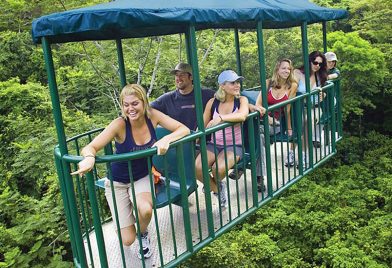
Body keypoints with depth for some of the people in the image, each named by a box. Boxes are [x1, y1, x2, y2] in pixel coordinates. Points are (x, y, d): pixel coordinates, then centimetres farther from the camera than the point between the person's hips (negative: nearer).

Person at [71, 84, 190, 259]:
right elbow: (90, 147, -29)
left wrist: (166, 139, -37)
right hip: (118, 182, -2)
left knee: (145, 209, -32)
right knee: (127, 240, -8)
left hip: (142, 177, 2)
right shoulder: (120, 124, -25)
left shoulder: (152, 115, -15)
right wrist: (89, 157, -54)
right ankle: (123, 215, 29)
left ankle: (143, 233, 6)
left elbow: (184, 129, -16)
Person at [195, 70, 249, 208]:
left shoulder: (241, 100, -3)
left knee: (219, 168, -31)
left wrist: (221, 118, -37)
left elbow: (242, 116, -27)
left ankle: (215, 184, 10)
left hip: (234, 145, -2)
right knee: (198, 167, -24)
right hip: (214, 144, 2)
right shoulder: (212, 102, 2)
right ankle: (217, 189, 8)